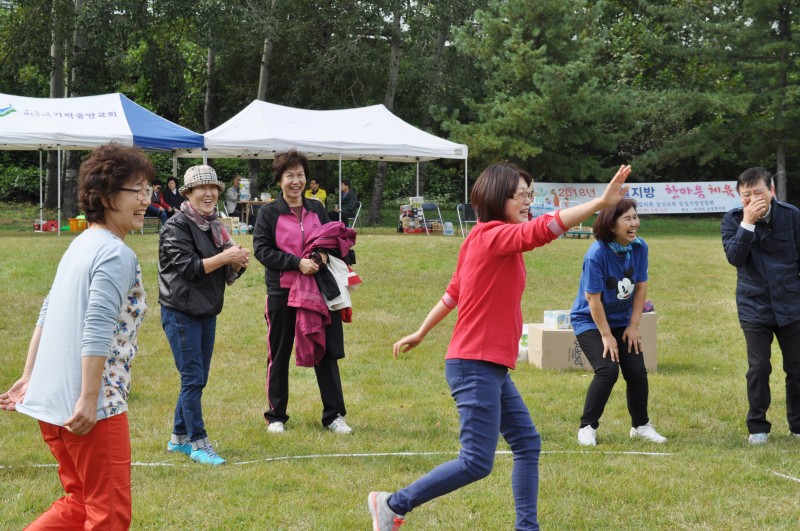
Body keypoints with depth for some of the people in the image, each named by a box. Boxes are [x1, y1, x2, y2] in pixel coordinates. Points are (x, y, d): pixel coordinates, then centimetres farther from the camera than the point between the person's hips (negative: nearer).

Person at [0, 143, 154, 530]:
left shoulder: (81, 245, 14)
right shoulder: (117, 255, -15)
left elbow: (47, 314, 18)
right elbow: (97, 329, -24)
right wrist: (89, 398, -25)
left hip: (50, 398, 9)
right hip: (92, 408, -9)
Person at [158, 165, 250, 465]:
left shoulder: (214, 225, 12)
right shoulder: (177, 227, -12)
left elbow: (225, 274, 14)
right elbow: (187, 268, -21)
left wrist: (238, 263, -7)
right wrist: (224, 257, -23)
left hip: (207, 312, 8)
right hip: (181, 313, -8)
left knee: (198, 379, 12)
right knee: (192, 378, -7)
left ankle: (179, 437, 23)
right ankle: (198, 443, -1)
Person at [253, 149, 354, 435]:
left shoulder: (317, 209, 9)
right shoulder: (268, 213, -3)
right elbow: (262, 250, -10)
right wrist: (297, 262, -20)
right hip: (282, 291, -3)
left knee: (326, 352, 4)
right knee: (279, 355, 7)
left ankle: (334, 415, 12)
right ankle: (276, 416, 19)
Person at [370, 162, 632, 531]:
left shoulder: (486, 239, 14)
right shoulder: (492, 234, -14)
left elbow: (454, 292, 23)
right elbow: (542, 229, -30)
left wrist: (421, 333, 30)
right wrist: (601, 202, -36)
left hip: (492, 368, 10)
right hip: (476, 366, -10)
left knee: (527, 443, 11)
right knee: (477, 462, -9)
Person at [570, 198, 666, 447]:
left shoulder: (639, 247, -10)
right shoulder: (597, 253, -26)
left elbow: (641, 287, -1)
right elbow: (593, 298, -21)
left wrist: (633, 326, -3)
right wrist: (606, 335, -16)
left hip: (622, 320, 5)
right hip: (590, 321, -5)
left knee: (637, 371, -2)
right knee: (608, 370, -20)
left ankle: (641, 425, 19)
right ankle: (587, 427, -3)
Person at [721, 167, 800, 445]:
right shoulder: (733, 219, -5)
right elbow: (734, 257, -18)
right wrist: (747, 223, -25)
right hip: (754, 307, -1)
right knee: (758, 368, -3)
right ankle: (758, 427, 11)